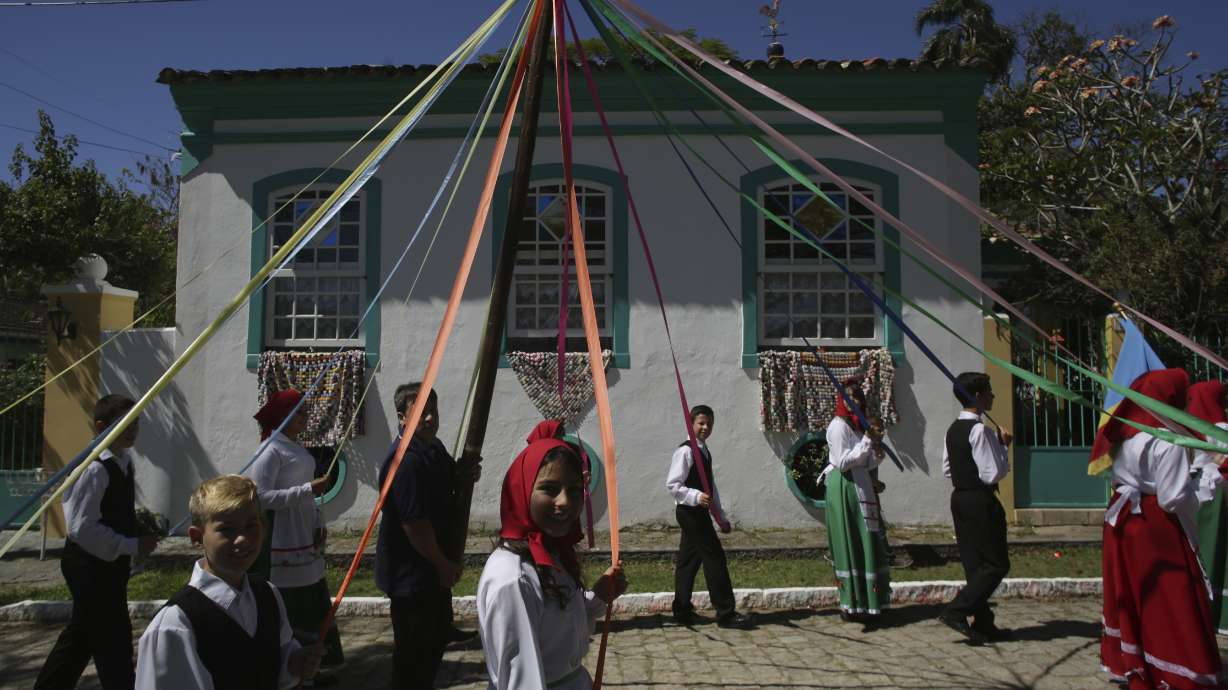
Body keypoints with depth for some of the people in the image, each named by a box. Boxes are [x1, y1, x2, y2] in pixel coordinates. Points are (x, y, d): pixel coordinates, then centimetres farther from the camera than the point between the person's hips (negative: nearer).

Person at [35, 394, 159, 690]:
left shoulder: (124, 462, 7)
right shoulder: (95, 469, -22)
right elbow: (82, 528, -25)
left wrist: (143, 523, 4)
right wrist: (133, 546, -22)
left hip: (108, 563, 10)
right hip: (90, 565, -10)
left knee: (82, 634, 23)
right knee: (114, 639, -2)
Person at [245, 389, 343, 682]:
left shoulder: (297, 447, 12)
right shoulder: (271, 450, -14)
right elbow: (262, 496, -22)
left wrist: (318, 524, 6)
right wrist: (308, 490, -24)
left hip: (306, 543, 9)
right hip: (283, 548, -9)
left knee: (313, 608, 15)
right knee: (289, 611, 0)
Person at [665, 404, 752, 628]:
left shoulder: (705, 451, 15)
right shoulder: (685, 451, -14)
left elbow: (711, 486, 21)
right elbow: (672, 485, -18)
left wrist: (721, 516, 20)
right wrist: (696, 497, -30)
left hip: (698, 512, 9)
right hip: (689, 511, -9)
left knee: (689, 559, 13)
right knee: (715, 557, -8)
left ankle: (682, 610, 21)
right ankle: (726, 613, -2)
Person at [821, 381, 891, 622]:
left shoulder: (859, 424, 14)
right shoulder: (839, 425, -12)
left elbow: (867, 464, 14)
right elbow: (843, 462, -19)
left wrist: (877, 449, -5)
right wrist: (867, 441, -18)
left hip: (861, 486, 9)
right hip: (845, 487, -9)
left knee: (866, 543, 12)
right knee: (851, 543, -4)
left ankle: (860, 601, 21)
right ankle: (852, 605, 3)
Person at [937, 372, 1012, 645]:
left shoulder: (953, 429, 10)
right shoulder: (980, 430, -17)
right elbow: (993, 474, -19)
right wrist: (1002, 446, -9)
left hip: (959, 498, 9)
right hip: (980, 501, -9)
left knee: (974, 563, 12)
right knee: (996, 564, 0)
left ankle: (983, 624, 17)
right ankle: (956, 610, -6)